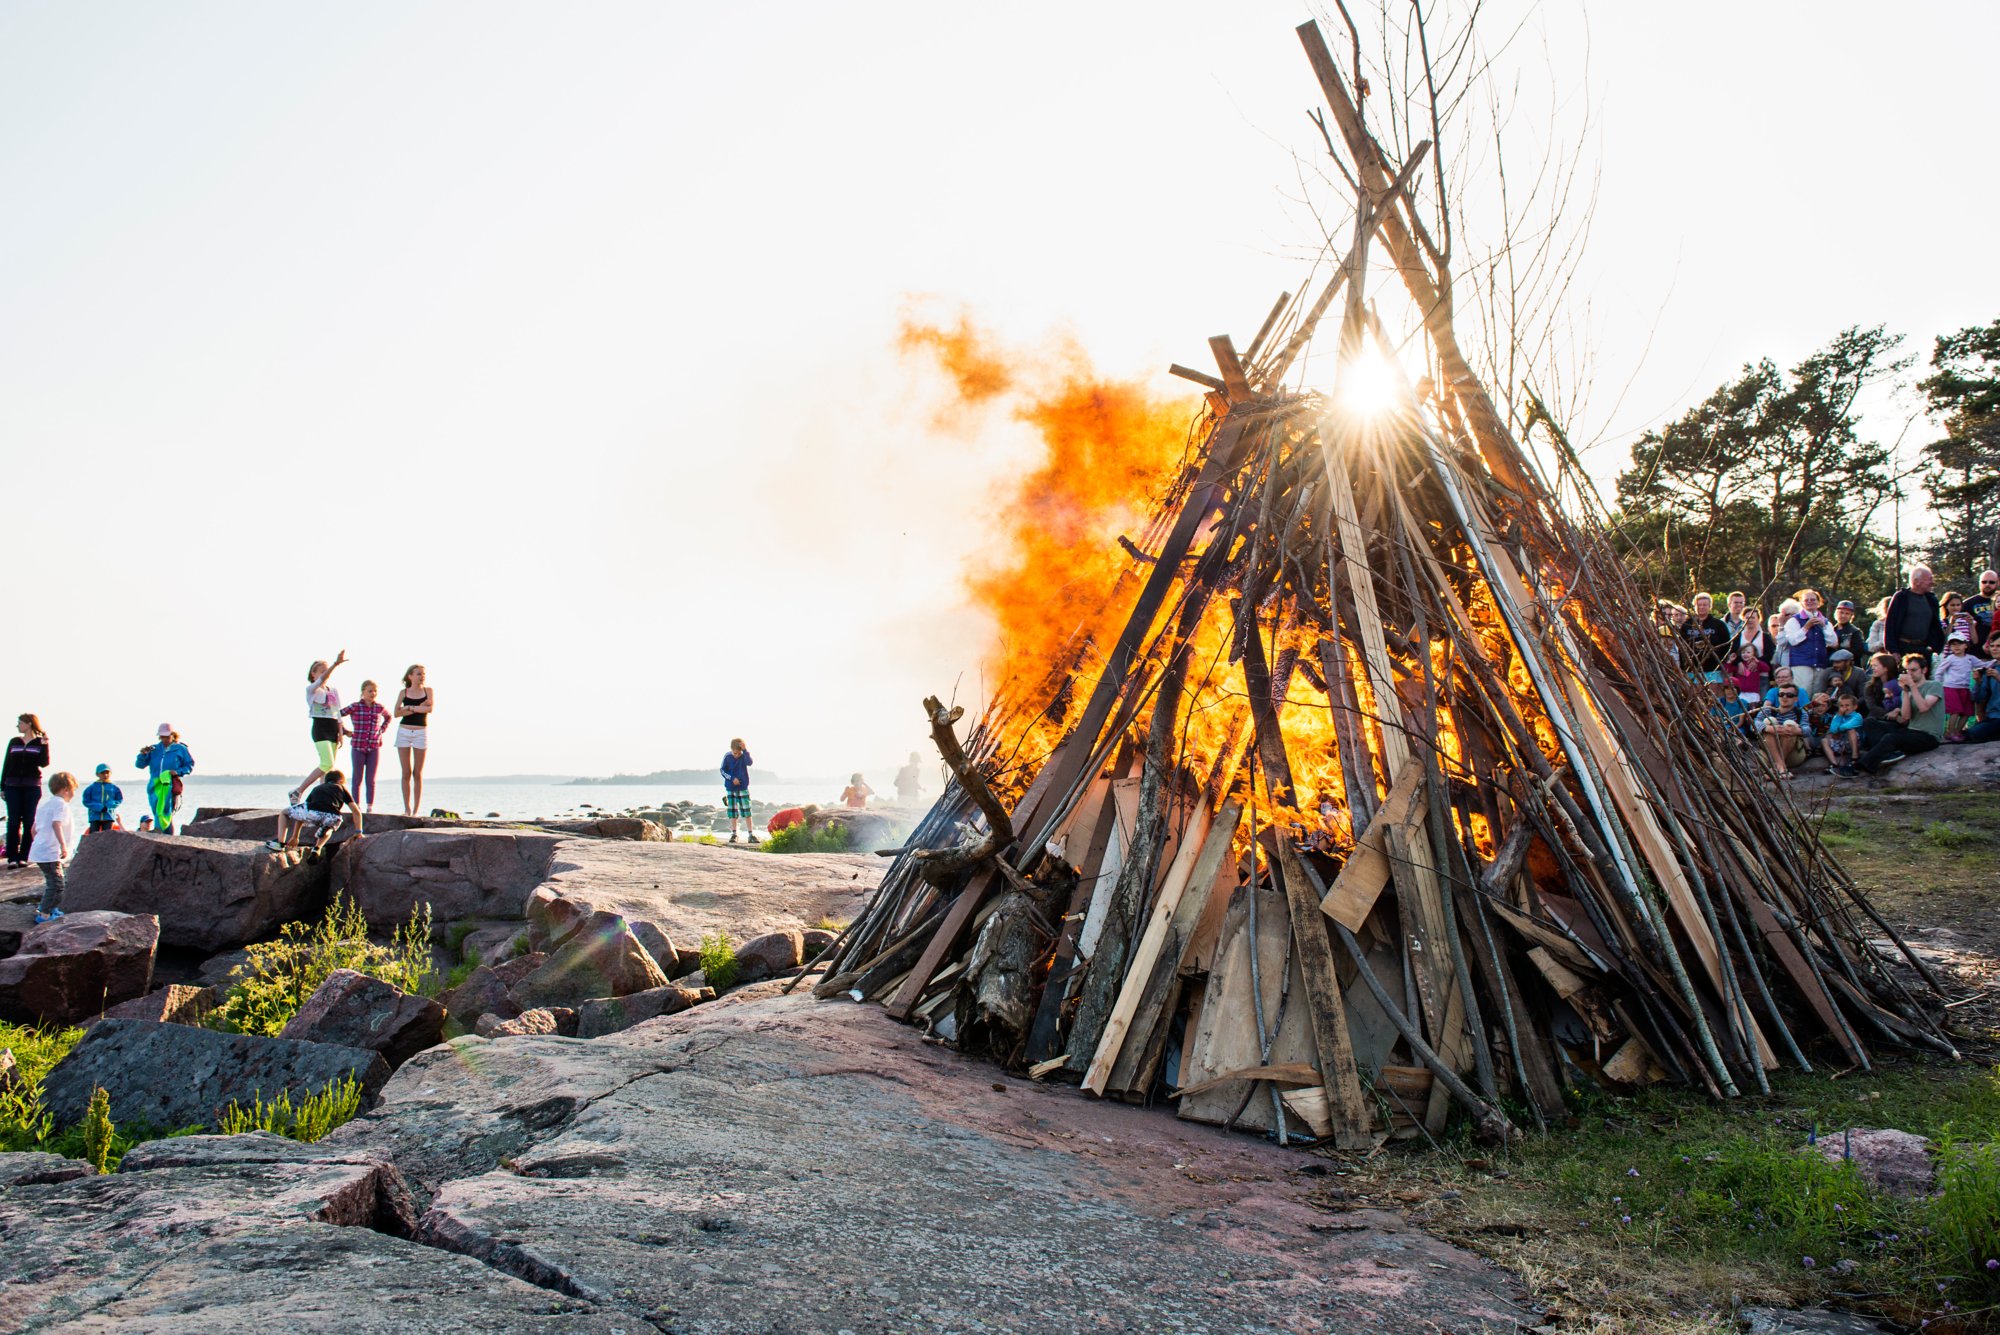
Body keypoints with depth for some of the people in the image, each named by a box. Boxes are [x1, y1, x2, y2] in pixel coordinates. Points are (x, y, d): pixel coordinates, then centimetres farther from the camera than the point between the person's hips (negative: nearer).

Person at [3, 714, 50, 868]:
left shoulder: (40, 742, 4)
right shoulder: (14, 742, 11)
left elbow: (44, 763, -9)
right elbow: (6, 765, 11)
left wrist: (45, 745, -18)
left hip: (32, 787, -2)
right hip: (13, 786, 2)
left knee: (29, 822, -1)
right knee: (13, 822, -1)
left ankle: (24, 857, 4)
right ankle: (12, 857, 0)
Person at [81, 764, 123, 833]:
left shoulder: (114, 788, 5)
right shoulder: (92, 787, 2)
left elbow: (120, 800, 5)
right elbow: (86, 801, 0)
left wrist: (108, 807, -12)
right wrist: (99, 807, -14)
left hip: (108, 817, 1)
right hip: (95, 816, -1)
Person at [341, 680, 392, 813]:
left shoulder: (379, 708, 5)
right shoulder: (355, 707, -4)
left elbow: (388, 717, 26)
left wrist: (382, 730, 12)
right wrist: (345, 732, -2)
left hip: (374, 748, 2)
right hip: (357, 747, -2)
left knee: (371, 780, 3)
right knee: (357, 779, 4)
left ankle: (370, 807, 7)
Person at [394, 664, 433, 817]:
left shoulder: (428, 691, 5)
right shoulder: (403, 692, 6)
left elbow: (430, 708, -12)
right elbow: (397, 713, -5)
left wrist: (410, 707, -10)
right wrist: (418, 708, -12)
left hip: (421, 732, -1)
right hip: (404, 732, 1)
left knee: (417, 774, -1)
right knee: (406, 773, 0)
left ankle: (416, 810, 2)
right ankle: (407, 809, 5)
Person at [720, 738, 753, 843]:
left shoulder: (744, 756, -7)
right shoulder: (727, 757, -5)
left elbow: (750, 762, -27)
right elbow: (723, 770, -2)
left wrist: (745, 750, -33)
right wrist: (732, 778, -15)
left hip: (743, 788, -1)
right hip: (730, 788, 1)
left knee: (746, 811, -2)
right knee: (732, 811, 4)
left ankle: (750, 834, 1)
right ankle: (733, 834, 13)